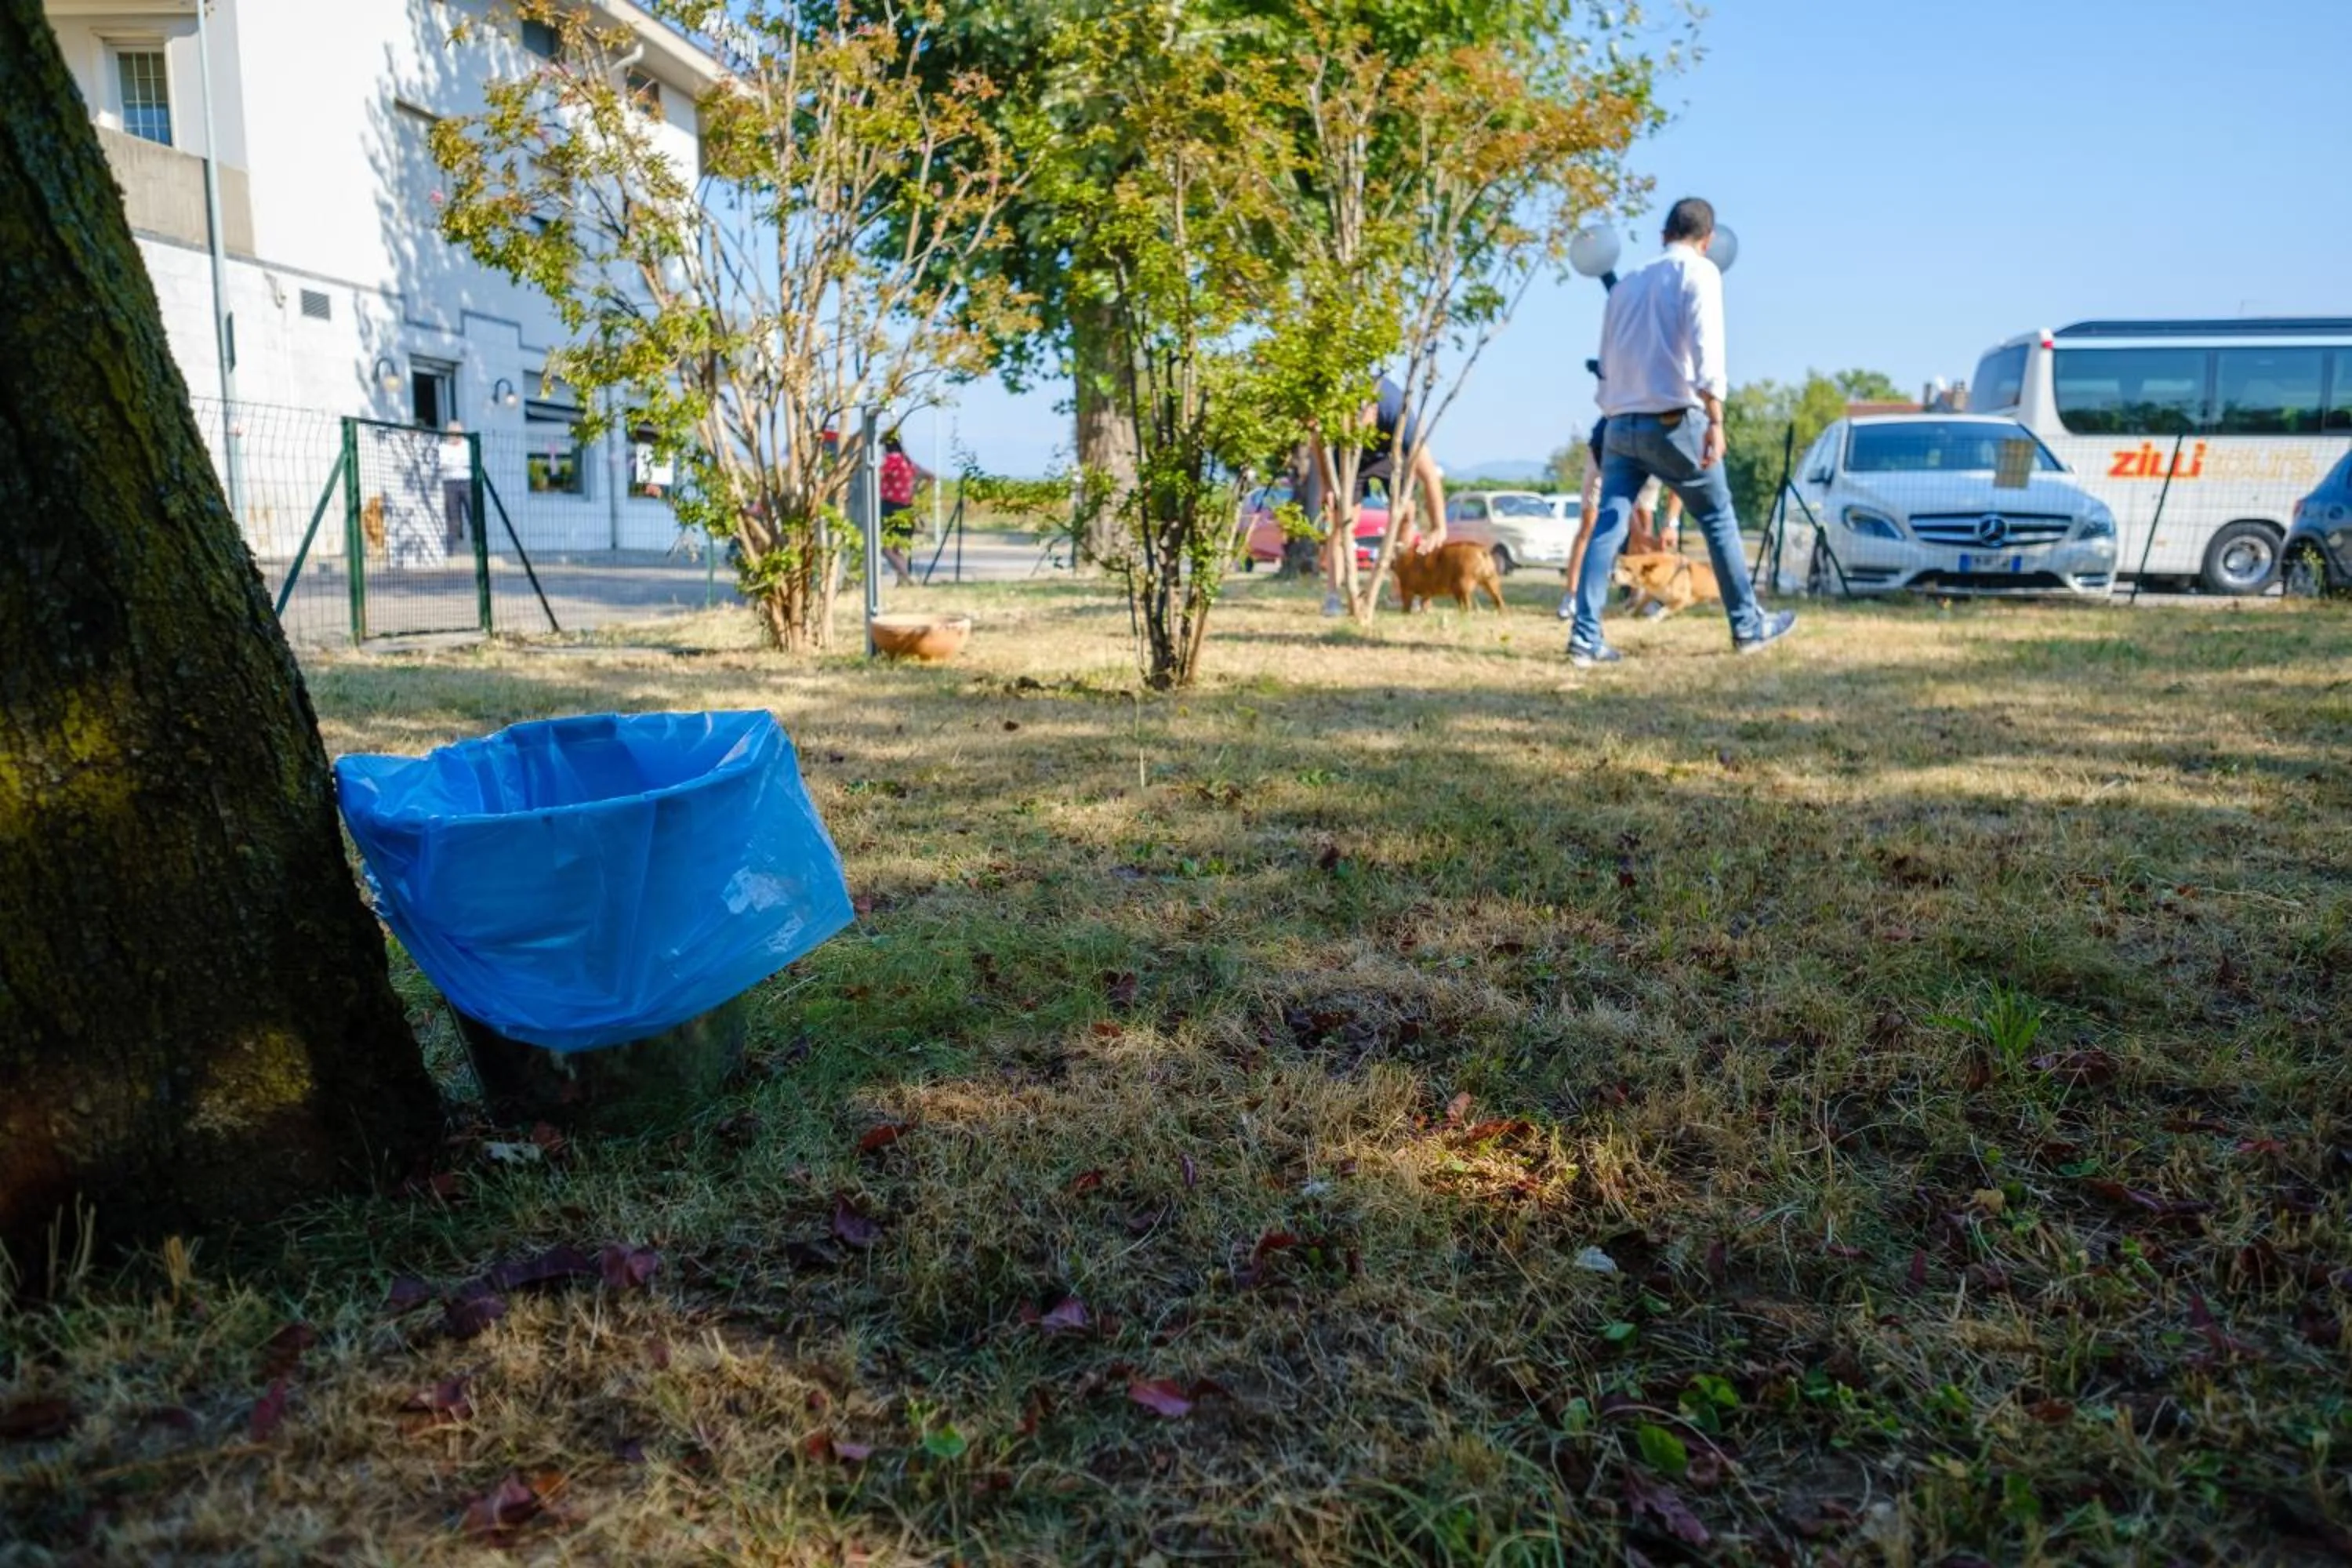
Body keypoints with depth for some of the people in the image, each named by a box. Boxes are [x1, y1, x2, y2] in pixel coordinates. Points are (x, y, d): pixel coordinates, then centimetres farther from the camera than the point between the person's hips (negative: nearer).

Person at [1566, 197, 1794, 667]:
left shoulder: (1626, 283, 18)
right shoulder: (1698, 272, 0)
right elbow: (1705, 347, -14)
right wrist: (1715, 420, -19)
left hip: (1619, 422, 5)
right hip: (1673, 421, -5)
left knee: (1608, 528, -1)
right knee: (1718, 520, 8)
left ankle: (1586, 638, -10)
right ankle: (1749, 627, 17)